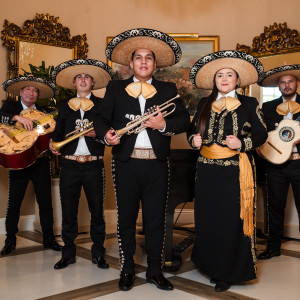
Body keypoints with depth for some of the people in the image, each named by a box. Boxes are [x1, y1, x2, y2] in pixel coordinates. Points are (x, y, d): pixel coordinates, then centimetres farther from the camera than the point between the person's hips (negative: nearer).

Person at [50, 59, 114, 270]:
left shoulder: (102, 104, 8)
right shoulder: (64, 105, 14)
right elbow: (58, 131, 10)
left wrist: (97, 133, -17)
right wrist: (54, 143, -10)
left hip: (93, 165, -2)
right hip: (69, 165, 2)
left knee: (97, 211, 4)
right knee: (68, 211, 6)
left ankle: (98, 253, 17)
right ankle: (69, 253, 20)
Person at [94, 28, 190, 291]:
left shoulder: (168, 89, 10)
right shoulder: (115, 89, 11)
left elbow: (185, 120, 4)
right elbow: (102, 119, 5)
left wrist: (165, 125, -15)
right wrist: (106, 134, -16)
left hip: (156, 164, 0)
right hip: (126, 163, 0)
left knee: (156, 220, 7)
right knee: (126, 218, 8)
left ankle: (155, 271, 22)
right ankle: (127, 270, 24)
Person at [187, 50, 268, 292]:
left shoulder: (249, 104, 2)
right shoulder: (204, 104, 11)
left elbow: (261, 134, 2)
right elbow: (192, 130, 18)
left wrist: (242, 143, -15)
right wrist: (194, 139, -4)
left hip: (236, 171, -3)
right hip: (207, 170, 4)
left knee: (232, 220, 1)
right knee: (207, 218, 8)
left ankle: (229, 272, 17)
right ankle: (211, 265, 27)